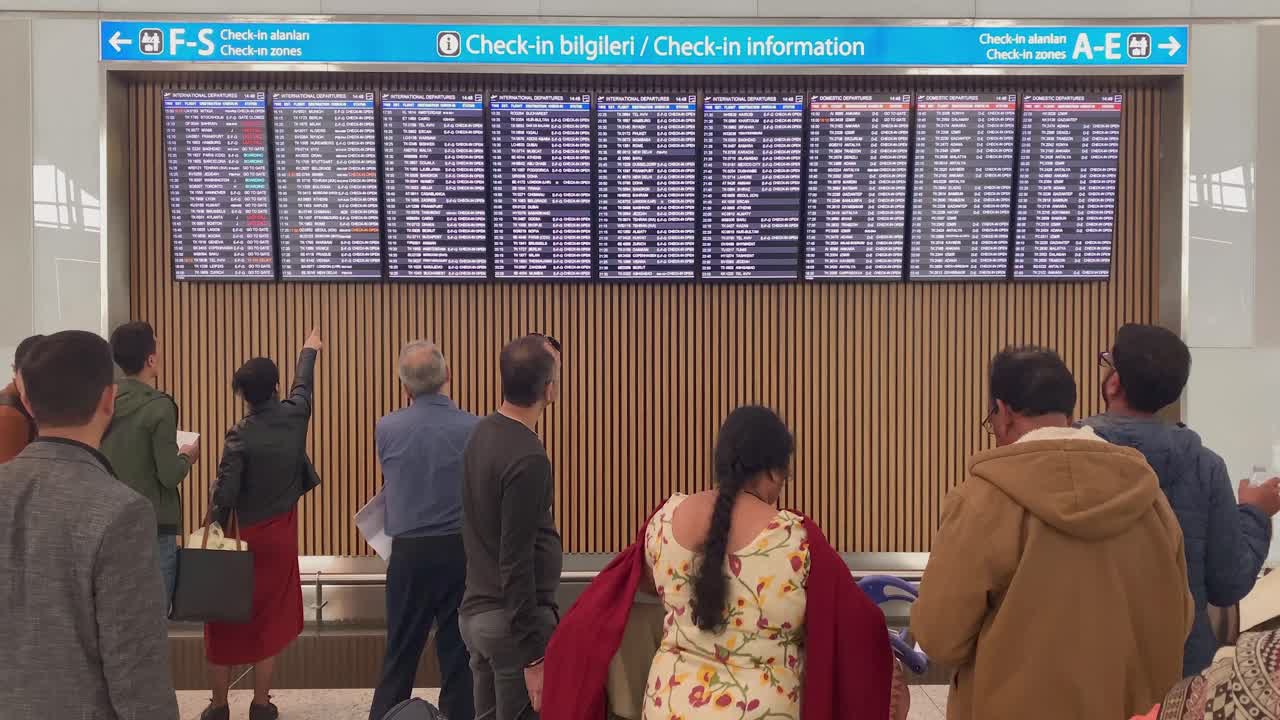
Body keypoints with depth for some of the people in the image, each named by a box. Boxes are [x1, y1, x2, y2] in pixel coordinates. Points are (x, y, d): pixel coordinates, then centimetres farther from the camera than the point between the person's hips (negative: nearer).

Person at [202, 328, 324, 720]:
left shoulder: (240, 436, -15)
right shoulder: (294, 416, -6)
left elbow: (223, 495, -16)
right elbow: (303, 385, 16)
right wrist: (309, 350, 35)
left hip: (242, 536, -3)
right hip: (280, 535, 3)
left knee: (225, 621, 11)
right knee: (268, 619, 11)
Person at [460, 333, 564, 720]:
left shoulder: (482, 433, 5)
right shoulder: (527, 458, -22)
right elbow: (516, 563, -22)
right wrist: (534, 656, -19)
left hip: (476, 611, 9)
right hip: (512, 619, -8)